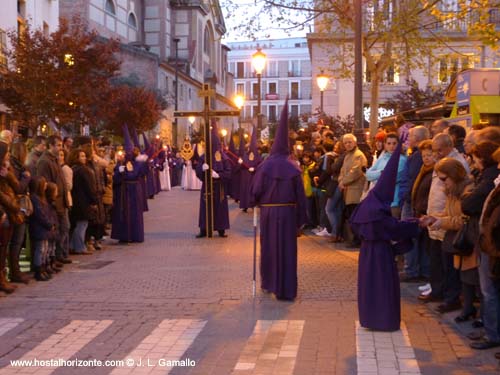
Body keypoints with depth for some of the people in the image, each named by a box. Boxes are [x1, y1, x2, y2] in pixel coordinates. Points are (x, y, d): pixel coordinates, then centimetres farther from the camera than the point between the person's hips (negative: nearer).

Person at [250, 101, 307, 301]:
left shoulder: (265, 166, -6)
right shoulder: (293, 168, -5)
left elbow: (255, 191, -8)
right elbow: (300, 196, -4)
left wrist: (258, 202, 13)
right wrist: (301, 219, 3)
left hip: (268, 212, 1)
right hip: (287, 212, -1)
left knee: (268, 247, 16)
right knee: (286, 249, 4)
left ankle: (268, 282, 29)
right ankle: (285, 289, 4)